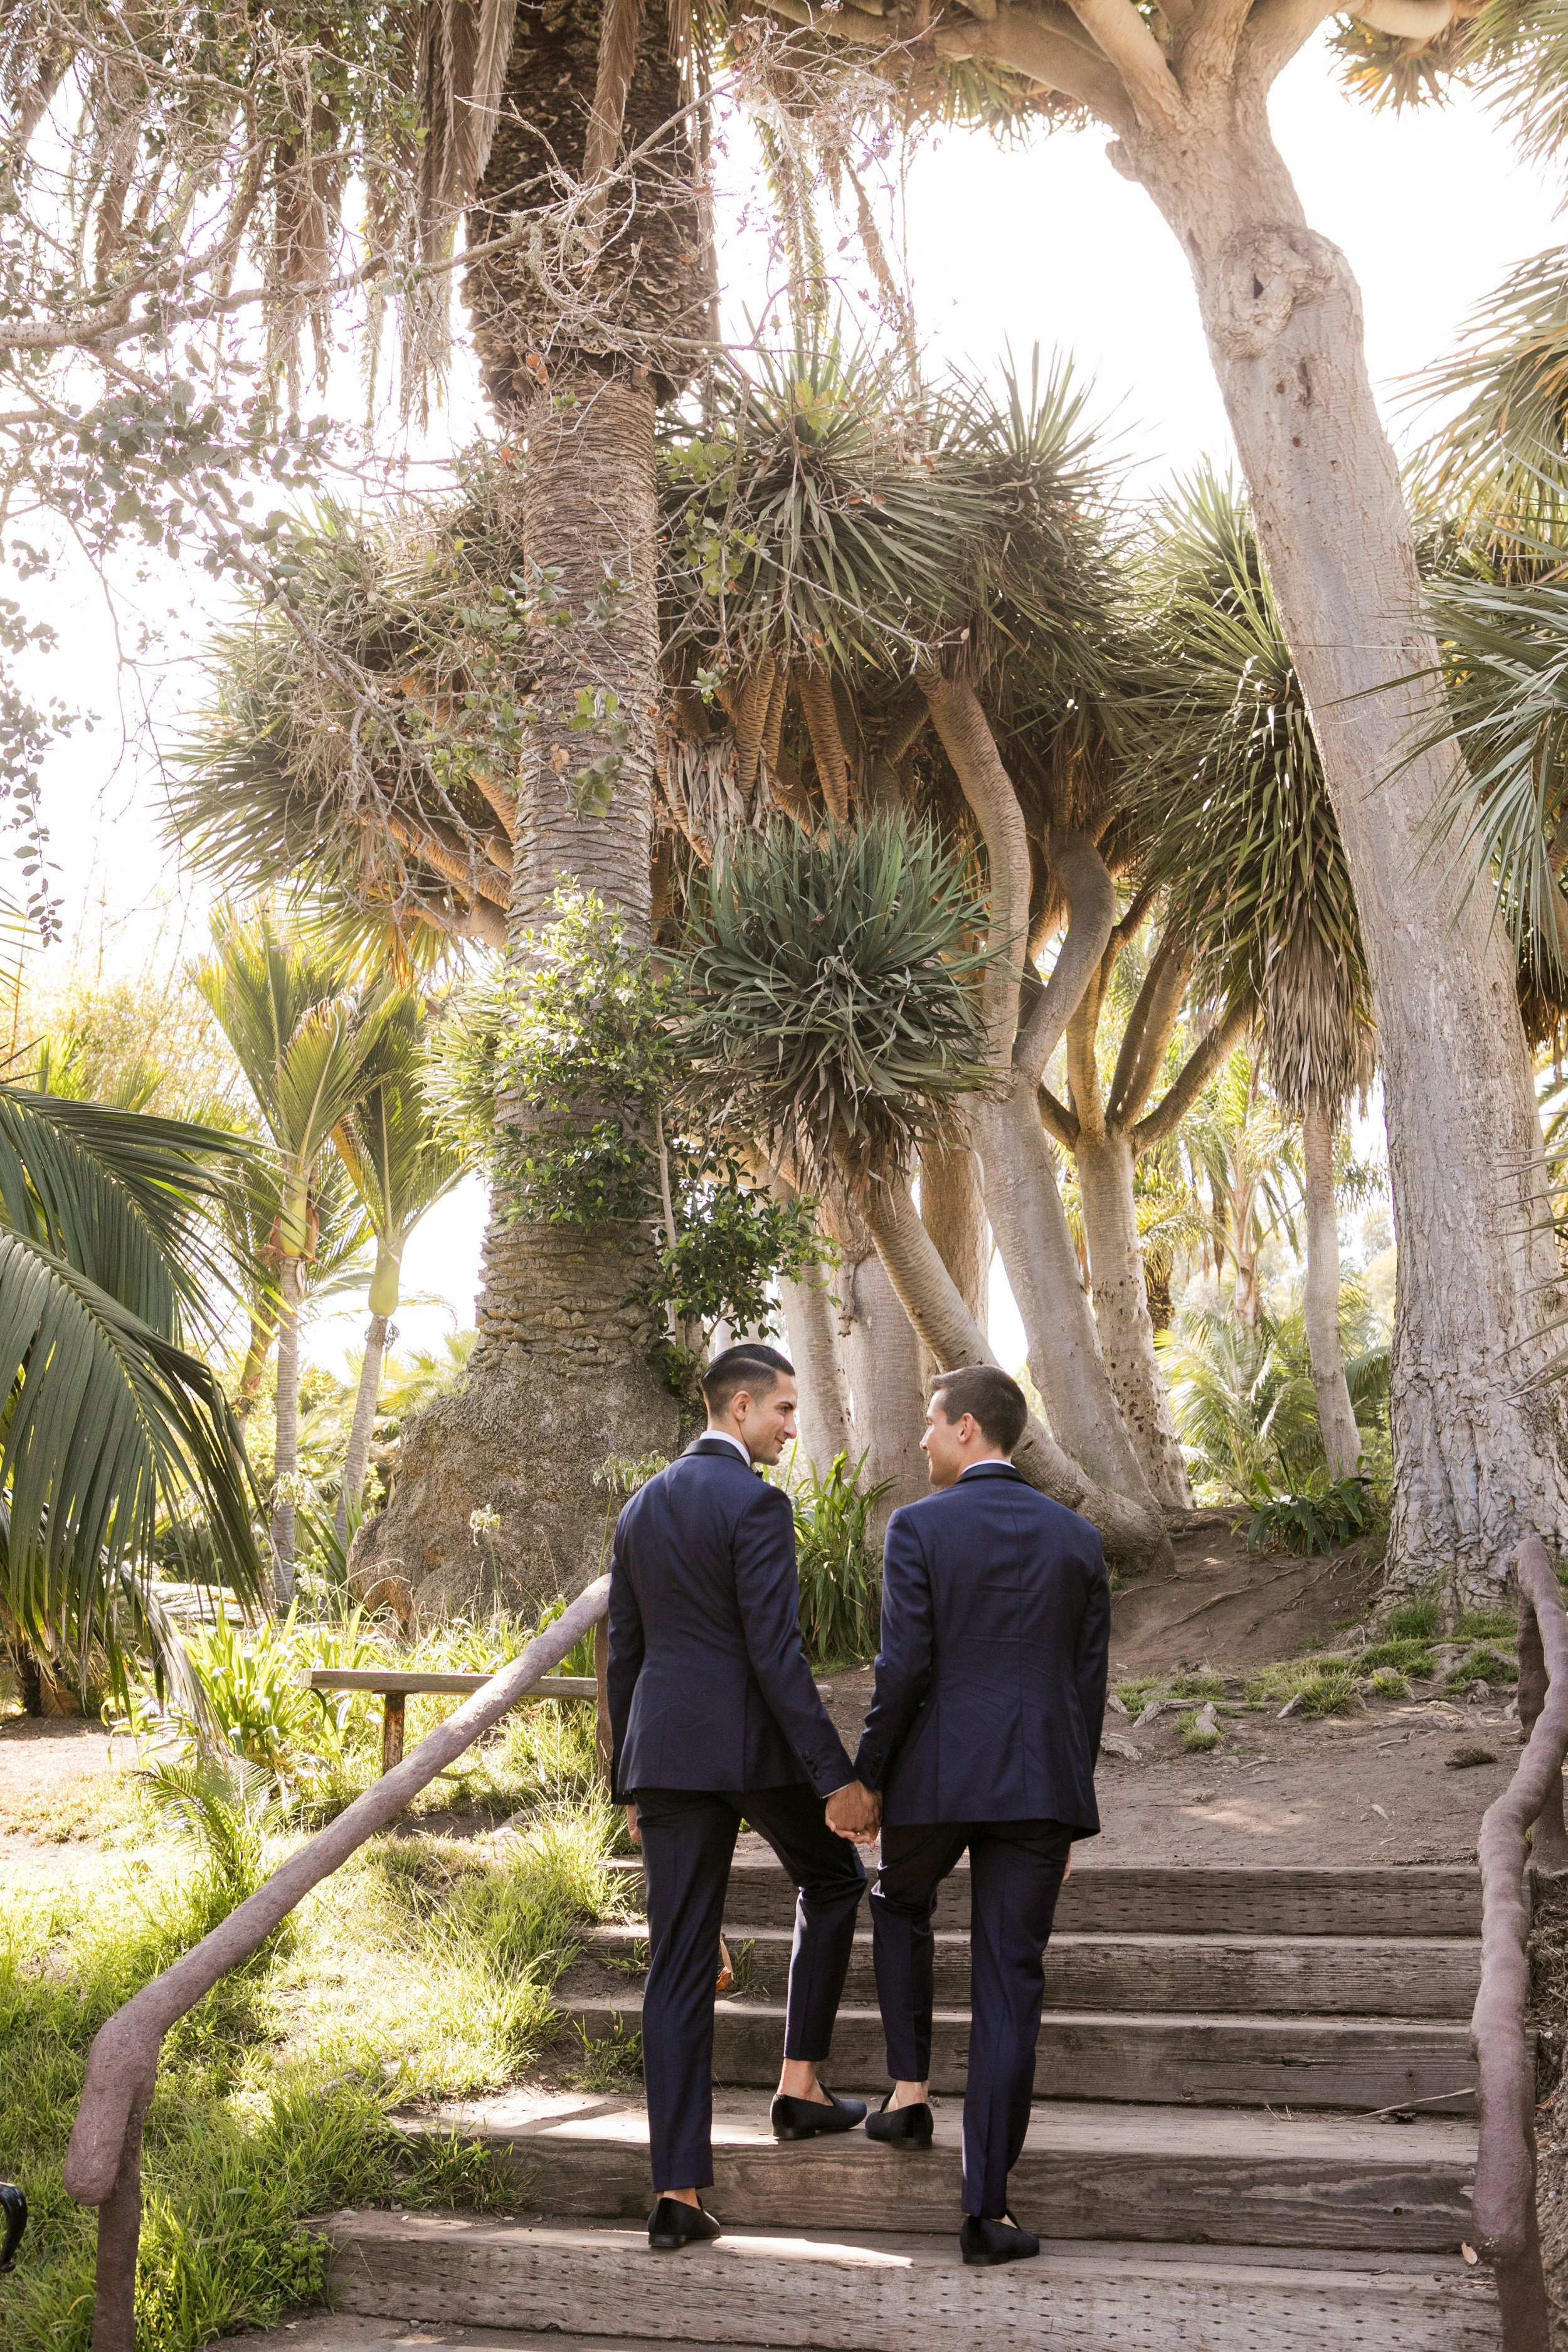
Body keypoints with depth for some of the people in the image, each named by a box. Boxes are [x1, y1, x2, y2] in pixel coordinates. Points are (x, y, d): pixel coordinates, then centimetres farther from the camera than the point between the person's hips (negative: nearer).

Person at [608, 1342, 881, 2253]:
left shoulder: (642, 1508, 13)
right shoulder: (756, 1502, -10)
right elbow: (775, 1652, -17)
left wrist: (630, 1782, 23)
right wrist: (836, 1775, -15)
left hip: (665, 1748, 6)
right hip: (755, 1741, -6)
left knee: (680, 1966, 5)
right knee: (833, 1881, 23)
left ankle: (679, 2192, 2)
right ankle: (802, 2082, 20)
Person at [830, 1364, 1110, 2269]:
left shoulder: (920, 1527, -7)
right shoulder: (1077, 1538, 6)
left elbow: (904, 1667, -12)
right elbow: (1089, 1683, 7)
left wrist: (864, 1776, 0)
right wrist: (1070, 1806, 15)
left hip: (938, 1776, -2)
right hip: (1041, 1783, 2)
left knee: (902, 1906, 30)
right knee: (1010, 1984, 4)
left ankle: (911, 2085, 23)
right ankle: (988, 2207, 3)